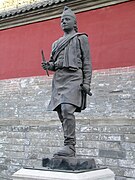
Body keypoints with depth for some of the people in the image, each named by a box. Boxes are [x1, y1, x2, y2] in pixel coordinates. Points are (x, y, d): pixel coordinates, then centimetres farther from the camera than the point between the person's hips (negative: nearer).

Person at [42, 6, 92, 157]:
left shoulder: (81, 38, 11)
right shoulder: (56, 43, 26)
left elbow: (87, 62, 3)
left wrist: (86, 82, -9)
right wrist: (48, 66, 3)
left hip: (73, 78, -6)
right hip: (58, 79, 6)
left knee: (67, 109, -24)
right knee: (61, 112, 2)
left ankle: (70, 146, -23)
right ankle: (69, 148, 10)